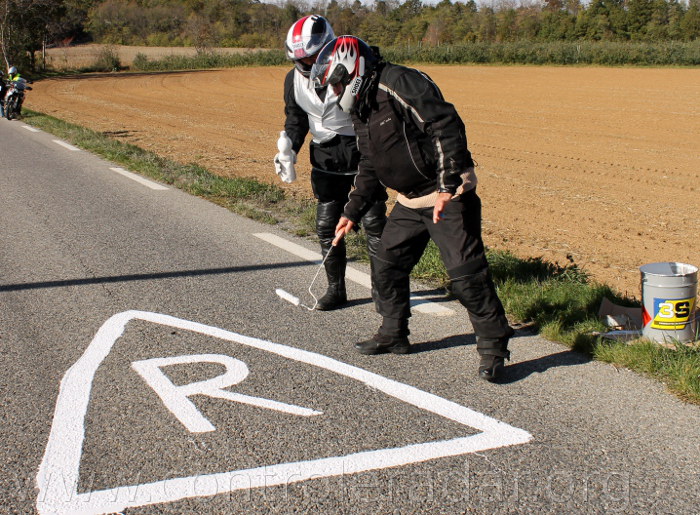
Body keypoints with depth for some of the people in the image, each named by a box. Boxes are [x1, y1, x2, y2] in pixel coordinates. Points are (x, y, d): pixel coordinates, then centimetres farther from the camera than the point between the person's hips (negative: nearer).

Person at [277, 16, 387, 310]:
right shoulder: (294, 79, 1)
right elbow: (295, 120, 11)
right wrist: (289, 150, -6)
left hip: (362, 151, -5)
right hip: (325, 156, 5)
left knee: (373, 221, -4)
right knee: (326, 225, 6)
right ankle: (336, 290, 20)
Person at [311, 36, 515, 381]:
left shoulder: (400, 83, -18)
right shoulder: (361, 109, 12)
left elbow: (447, 128, -25)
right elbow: (369, 168, 21)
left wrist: (447, 187, -28)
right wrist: (352, 213, 19)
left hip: (449, 197, -9)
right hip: (409, 202, 9)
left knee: (466, 275, -10)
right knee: (387, 267, 12)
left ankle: (493, 348, 3)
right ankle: (393, 335, 30)